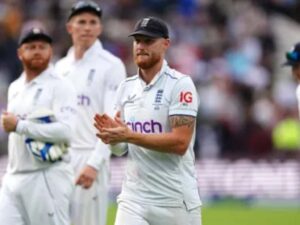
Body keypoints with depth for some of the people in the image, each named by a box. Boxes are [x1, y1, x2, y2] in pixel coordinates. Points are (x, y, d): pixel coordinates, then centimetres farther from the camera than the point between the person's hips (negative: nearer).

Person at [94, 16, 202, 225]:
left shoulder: (180, 85, -8)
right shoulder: (126, 88, 10)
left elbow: (180, 142, -18)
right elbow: (120, 149, 14)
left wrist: (130, 136, -24)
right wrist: (110, 135, -10)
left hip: (176, 201, -4)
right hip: (134, 200, 4)